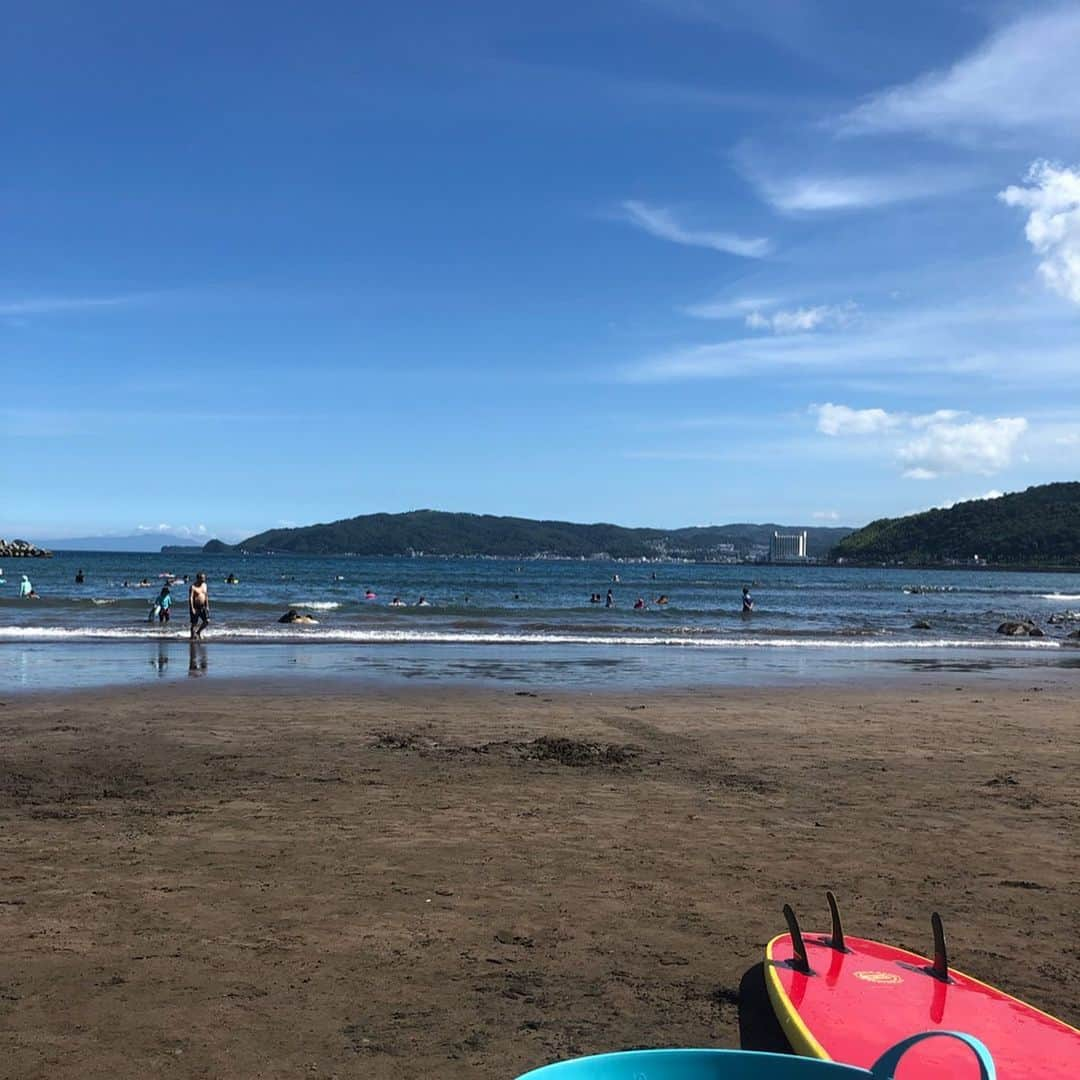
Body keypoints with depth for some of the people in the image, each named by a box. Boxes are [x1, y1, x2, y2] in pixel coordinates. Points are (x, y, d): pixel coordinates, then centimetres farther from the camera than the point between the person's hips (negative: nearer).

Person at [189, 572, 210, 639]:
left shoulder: (204, 585, 8)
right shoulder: (193, 586, -12)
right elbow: (190, 598, -16)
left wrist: (207, 606, 10)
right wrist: (192, 608, -21)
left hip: (203, 607, 6)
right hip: (195, 607, -6)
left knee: (207, 620, -3)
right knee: (194, 623, -1)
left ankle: (198, 632, 17)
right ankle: (193, 636, 10)